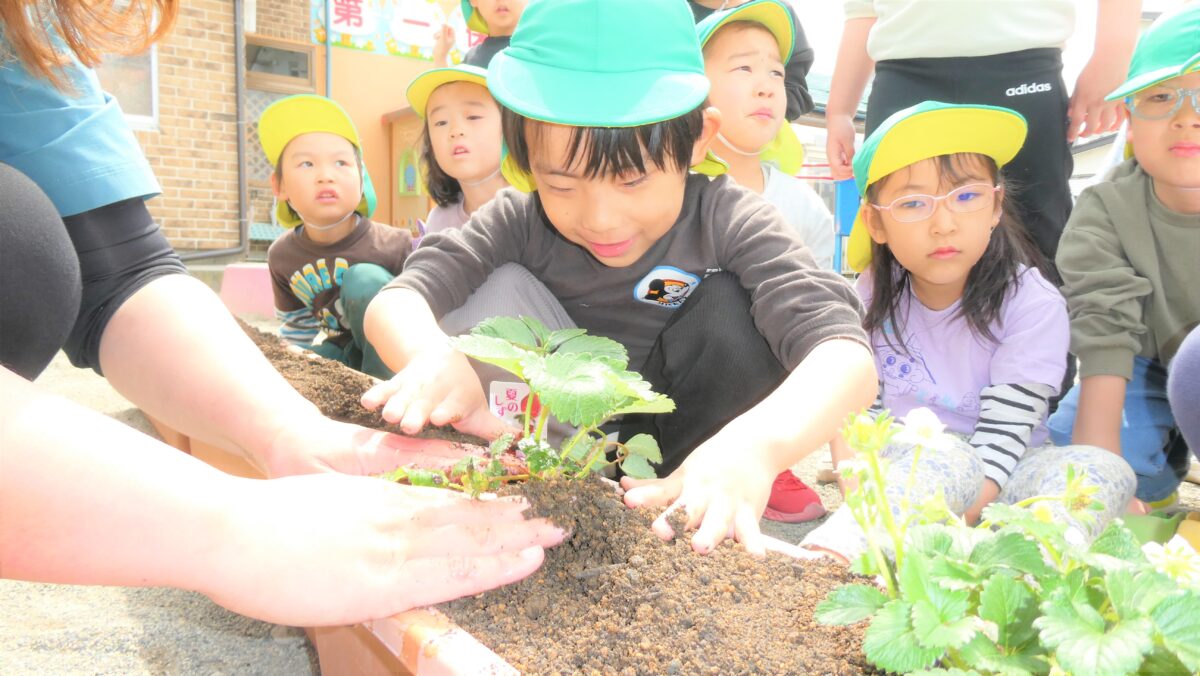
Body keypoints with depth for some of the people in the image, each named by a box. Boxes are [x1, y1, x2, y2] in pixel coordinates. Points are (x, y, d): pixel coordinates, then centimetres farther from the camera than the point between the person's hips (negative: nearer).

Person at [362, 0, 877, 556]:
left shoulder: (727, 222, -23)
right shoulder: (520, 224, -16)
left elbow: (847, 355, -35)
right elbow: (394, 302, -25)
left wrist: (752, 447, -56)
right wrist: (434, 358, -50)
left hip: (692, 455, 0)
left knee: (725, 304, -27)